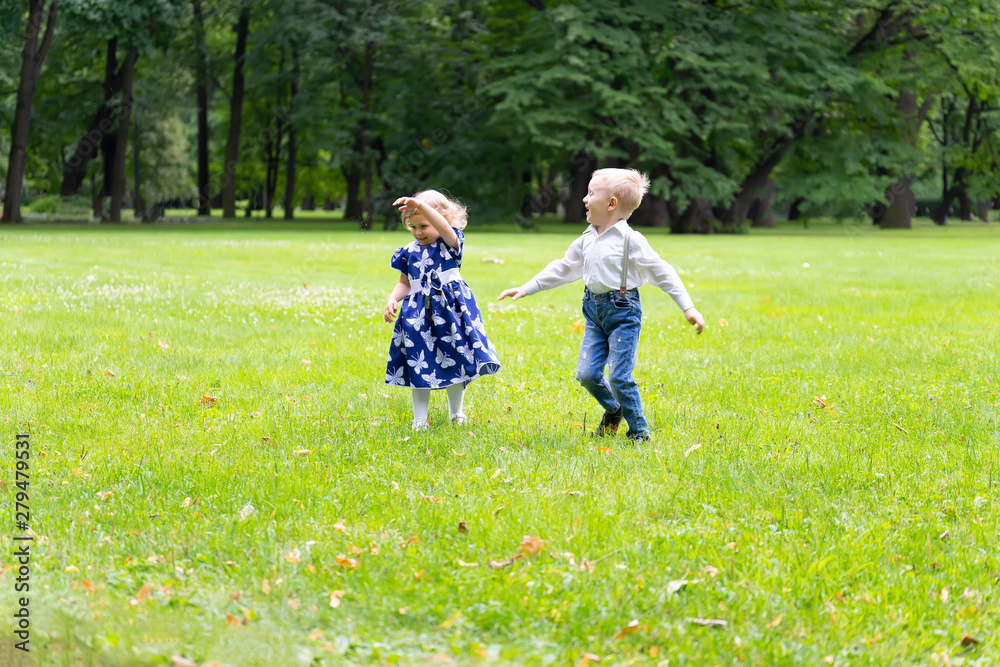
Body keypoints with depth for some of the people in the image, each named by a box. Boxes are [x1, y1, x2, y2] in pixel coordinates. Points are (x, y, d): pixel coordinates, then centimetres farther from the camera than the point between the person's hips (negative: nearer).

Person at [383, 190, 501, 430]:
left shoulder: (449, 244, -4)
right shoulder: (409, 253, 8)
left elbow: (443, 226, -26)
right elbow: (405, 283, 16)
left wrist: (420, 205, -39)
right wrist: (392, 299, -4)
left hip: (450, 311, -3)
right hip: (419, 314, 3)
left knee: (454, 362, 6)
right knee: (419, 366, 2)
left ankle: (456, 414, 24)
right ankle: (419, 418, 10)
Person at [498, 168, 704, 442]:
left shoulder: (630, 240, -12)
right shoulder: (587, 240, 8)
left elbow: (661, 273, -10)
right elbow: (563, 269, 19)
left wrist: (689, 308, -12)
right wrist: (527, 288, 19)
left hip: (623, 311, -6)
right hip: (594, 311, 6)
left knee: (619, 376, -10)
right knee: (587, 373, -2)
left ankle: (639, 430, 6)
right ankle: (613, 410, 26)